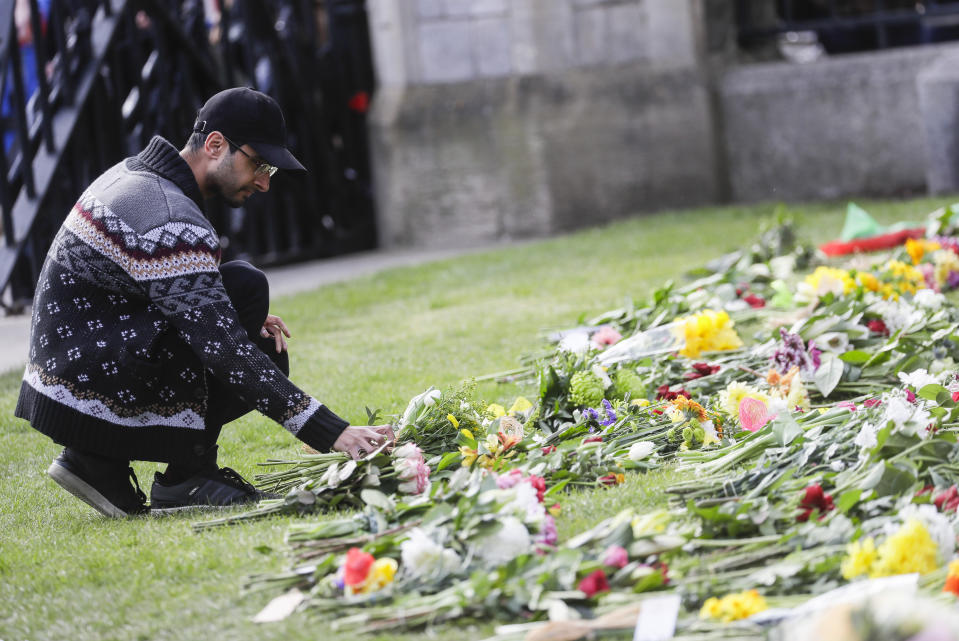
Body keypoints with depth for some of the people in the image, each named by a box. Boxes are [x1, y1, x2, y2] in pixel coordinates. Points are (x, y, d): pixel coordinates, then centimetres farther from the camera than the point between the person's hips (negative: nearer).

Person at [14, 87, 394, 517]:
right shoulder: (173, 224, -21)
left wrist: (242, 320, 6)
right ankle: (187, 478, -10)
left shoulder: (136, 174, 10)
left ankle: (100, 464, 9)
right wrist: (332, 433, -27)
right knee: (245, 284, -16)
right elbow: (224, 351, -26)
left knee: (266, 355, 12)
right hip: (88, 397, -10)